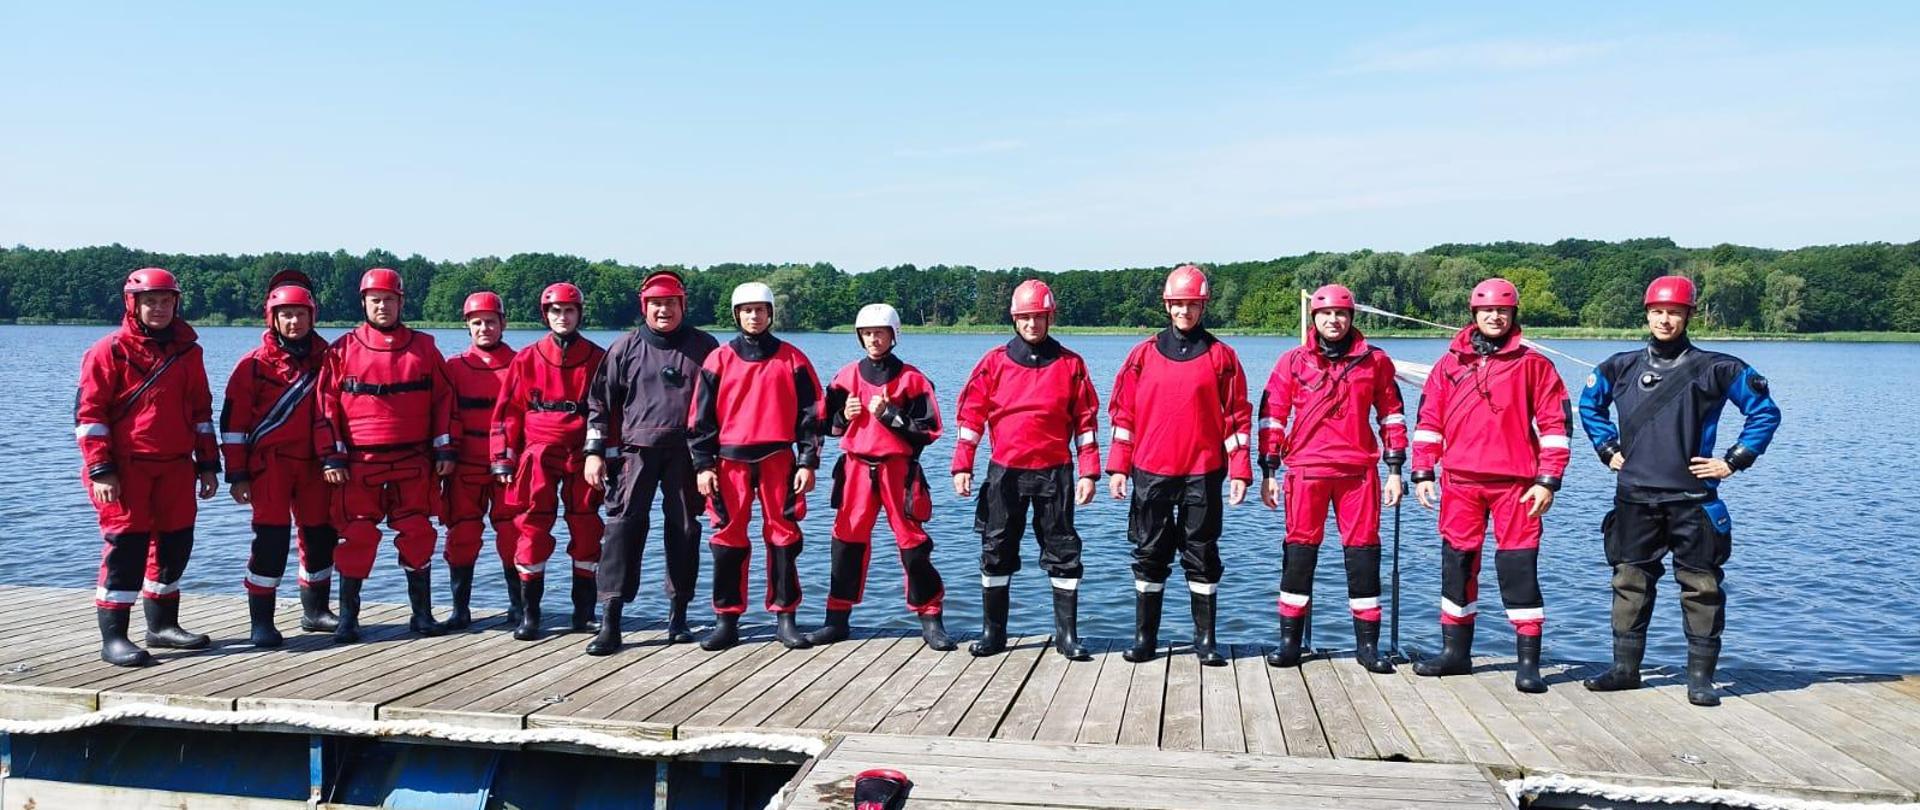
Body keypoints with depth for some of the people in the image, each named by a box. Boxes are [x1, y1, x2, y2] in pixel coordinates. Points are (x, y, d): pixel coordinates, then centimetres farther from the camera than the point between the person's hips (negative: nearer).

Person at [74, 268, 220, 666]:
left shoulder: (187, 350, 11)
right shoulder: (110, 351, -4)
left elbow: (201, 410, 16)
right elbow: (89, 413, -6)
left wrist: (208, 463, 12)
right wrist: (100, 470, -12)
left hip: (176, 467, 5)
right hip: (126, 467, -5)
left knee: (175, 544, 10)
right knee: (127, 547, -6)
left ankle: (162, 625, 25)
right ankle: (113, 638, 0)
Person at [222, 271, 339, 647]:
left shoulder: (325, 359, 7)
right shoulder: (255, 363, -3)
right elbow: (234, 421, -3)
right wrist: (237, 474, -6)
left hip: (314, 462, 4)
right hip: (270, 461, -4)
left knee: (322, 535, 9)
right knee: (271, 537, -8)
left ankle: (315, 610, 26)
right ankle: (261, 622, 0)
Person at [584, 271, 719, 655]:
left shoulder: (704, 347, 8)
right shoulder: (626, 347, 7)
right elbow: (600, 401, 9)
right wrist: (595, 451, 1)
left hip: (685, 452, 1)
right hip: (636, 449, -1)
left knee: (684, 530, 6)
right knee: (624, 526, -10)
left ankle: (678, 615, 18)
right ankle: (610, 622, -9)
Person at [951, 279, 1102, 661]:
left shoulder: (1070, 365, 3)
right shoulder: (994, 363, 4)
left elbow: (1086, 420, 4)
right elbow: (970, 415, 4)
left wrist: (1089, 472, -2)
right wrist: (962, 466, -2)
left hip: (1054, 472, 0)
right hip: (1004, 471, 1)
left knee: (1063, 552, 2)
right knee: (996, 551, 5)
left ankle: (1067, 634, 11)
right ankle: (993, 632, 16)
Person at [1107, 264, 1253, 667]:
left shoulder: (1221, 356, 4)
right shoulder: (1144, 354, 6)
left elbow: (1237, 416, 3)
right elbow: (1123, 411, 6)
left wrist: (1240, 471, -3)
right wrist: (1118, 466, 2)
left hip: (1203, 473, -1)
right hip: (1151, 472, 1)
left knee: (1202, 555, 4)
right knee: (1149, 554, 6)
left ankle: (1205, 640, 13)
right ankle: (1144, 637, 15)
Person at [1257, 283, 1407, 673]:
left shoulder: (1374, 361, 7)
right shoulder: (1293, 361, 6)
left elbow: (1392, 414, 12)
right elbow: (1272, 417, 7)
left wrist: (1395, 469, 8)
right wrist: (1268, 471, 3)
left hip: (1359, 469, 1)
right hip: (1306, 468, 0)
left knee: (1363, 551, 3)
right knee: (1299, 551, 1)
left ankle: (1367, 644, 12)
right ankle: (1289, 641, 10)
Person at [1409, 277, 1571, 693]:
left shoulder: (1532, 364, 3)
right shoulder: (1450, 363, 11)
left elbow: (1554, 423, 1)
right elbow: (1428, 420, 11)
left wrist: (1548, 480, -5)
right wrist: (1422, 472, 5)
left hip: (1515, 482, -3)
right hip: (1460, 481, 3)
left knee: (1519, 568, -3)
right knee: (1457, 564, 9)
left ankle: (1528, 662, 3)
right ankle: (1456, 652, 21)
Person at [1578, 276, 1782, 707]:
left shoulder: (1714, 368, -1)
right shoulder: (1623, 366, 8)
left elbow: (1765, 411, 4)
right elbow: (1590, 404, 26)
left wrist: (1734, 460, -1)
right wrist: (1608, 449, 16)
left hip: (1693, 498, -3)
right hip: (1634, 498, 3)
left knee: (1701, 587, 2)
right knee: (1630, 582, 7)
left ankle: (1700, 677, 11)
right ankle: (1625, 668, 16)